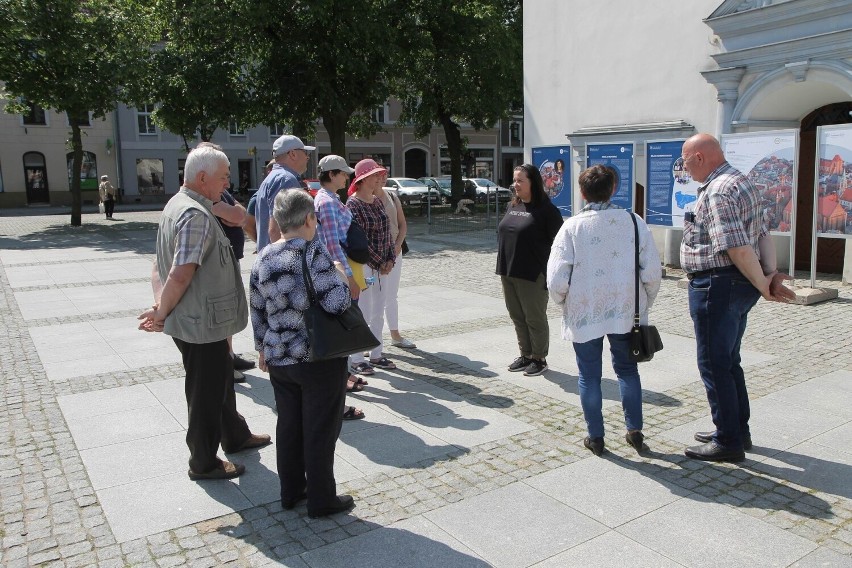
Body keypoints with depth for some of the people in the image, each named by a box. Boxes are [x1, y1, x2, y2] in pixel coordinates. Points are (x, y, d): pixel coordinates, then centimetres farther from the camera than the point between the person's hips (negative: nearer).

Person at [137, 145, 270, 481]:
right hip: (202, 324, -10)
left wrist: (160, 305, -1)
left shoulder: (177, 205, 9)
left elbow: (161, 267, 10)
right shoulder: (196, 215, -24)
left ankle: (235, 435, 44)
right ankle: (204, 464, 24)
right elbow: (180, 276, -30)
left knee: (221, 378, 25)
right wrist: (161, 315, -16)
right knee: (206, 392, 6)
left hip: (202, 321, 10)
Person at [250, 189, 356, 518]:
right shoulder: (314, 252, -17)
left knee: (288, 426, 18)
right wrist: (341, 280, -4)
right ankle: (321, 500, 19)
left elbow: (257, 310, 10)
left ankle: (290, 492, 31)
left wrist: (262, 348, 22)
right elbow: (336, 302, -24)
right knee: (320, 430, 7)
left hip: (279, 358, 6)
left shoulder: (263, 259, 3)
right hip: (320, 358, -6)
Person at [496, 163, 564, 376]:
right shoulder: (512, 206, 12)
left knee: (535, 319, 5)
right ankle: (525, 355, 28)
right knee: (517, 317, 14)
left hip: (532, 276, -7)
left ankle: (539, 359, 18)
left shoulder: (546, 209, -10)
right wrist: (502, 268, 16)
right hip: (508, 273, 7)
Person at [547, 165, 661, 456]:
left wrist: (565, 303, 6)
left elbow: (556, 281, -14)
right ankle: (635, 430, 23)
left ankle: (595, 437, 21)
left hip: (584, 314, -2)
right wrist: (643, 304, 11)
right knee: (627, 370, 21)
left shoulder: (572, 227, -10)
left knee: (589, 375, 12)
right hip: (625, 312, 2)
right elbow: (653, 273, -5)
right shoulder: (633, 222, -5)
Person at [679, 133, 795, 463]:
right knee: (729, 362, 20)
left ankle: (728, 442, 11)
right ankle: (738, 431, 32)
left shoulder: (717, 192, -19)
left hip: (717, 286, -10)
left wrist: (763, 285, -13)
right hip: (738, 287, 11)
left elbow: (738, 248, -25)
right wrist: (772, 275, 0)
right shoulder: (741, 183, 15)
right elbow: (763, 236, 10)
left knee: (714, 365, 1)